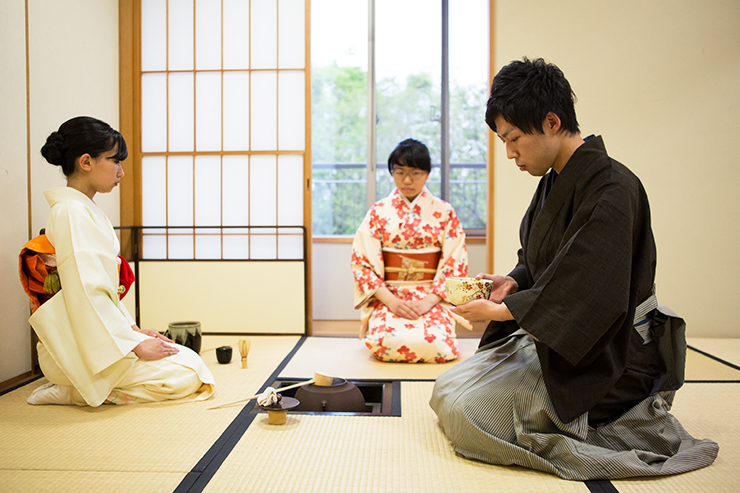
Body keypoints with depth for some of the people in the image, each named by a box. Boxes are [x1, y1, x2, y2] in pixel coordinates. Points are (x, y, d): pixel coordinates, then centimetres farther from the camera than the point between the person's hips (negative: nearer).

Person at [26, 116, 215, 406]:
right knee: (187, 375, -14)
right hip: (77, 346, -10)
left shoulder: (85, 210, 16)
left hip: (99, 335, 10)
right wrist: (135, 344, -19)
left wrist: (132, 328, 9)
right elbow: (85, 293, -23)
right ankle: (76, 392, -7)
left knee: (189, 358, 7)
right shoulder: (71, 212, -16)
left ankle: (79, 388, 6)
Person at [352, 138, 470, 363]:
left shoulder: (444, 213, 6)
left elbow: (455, 264, 1)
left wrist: (429, 301, -13)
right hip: (387, 296, 0)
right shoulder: (378, 212, 6)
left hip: (433, 297, 1)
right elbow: (361, 262, 0)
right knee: (386, 342, -28)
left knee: (436, 343, -26)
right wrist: (390, 300, -12)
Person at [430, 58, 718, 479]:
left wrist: (503, 311, -20)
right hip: (552, 341, 9)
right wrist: (513, 282, -4)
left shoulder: (612, 189, -22)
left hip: (605, 361, -9)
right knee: (447, 389, 9)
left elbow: (589, 295, -27)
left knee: (464, 411, -16)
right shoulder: (555, 181, 6)